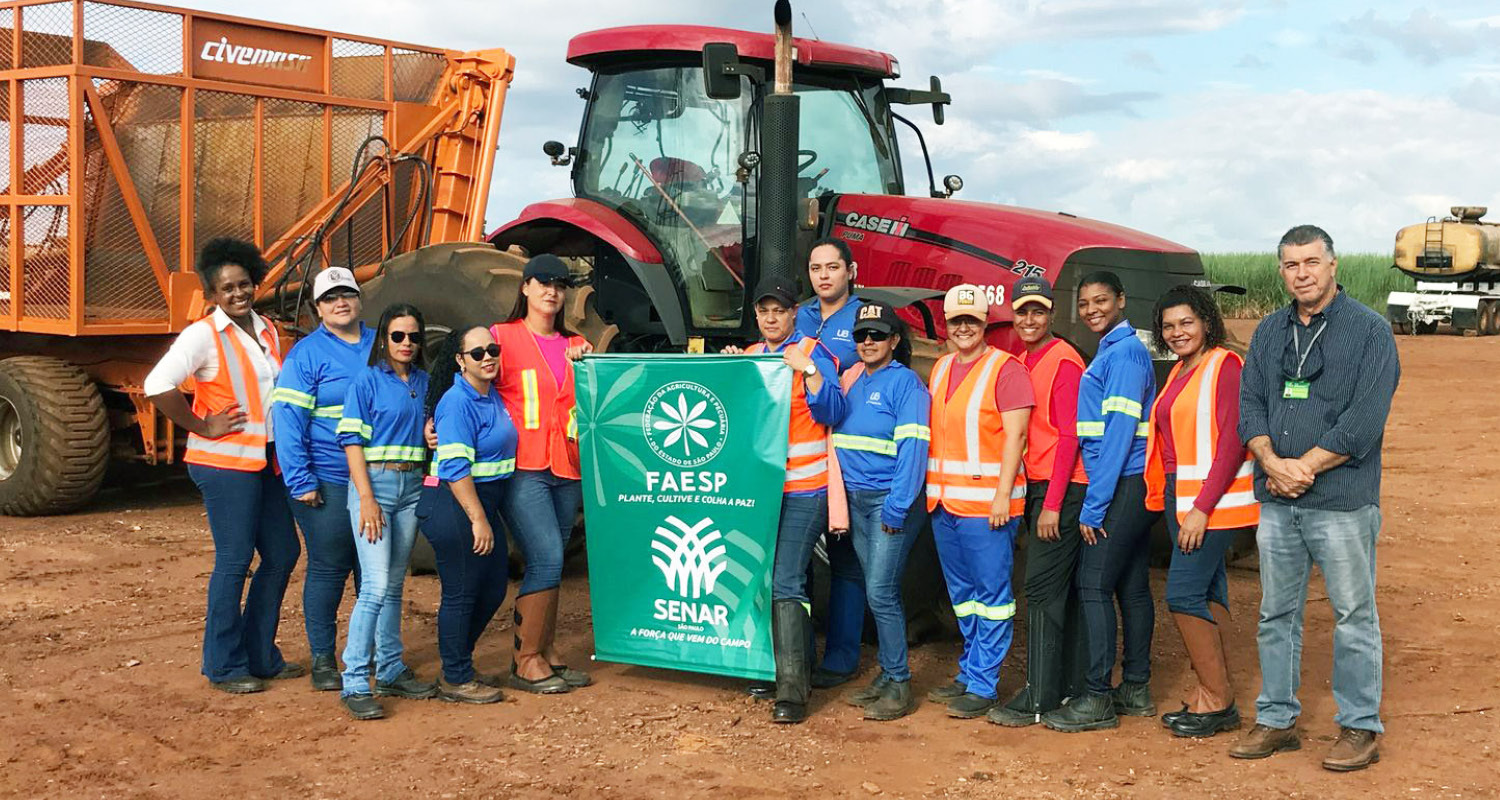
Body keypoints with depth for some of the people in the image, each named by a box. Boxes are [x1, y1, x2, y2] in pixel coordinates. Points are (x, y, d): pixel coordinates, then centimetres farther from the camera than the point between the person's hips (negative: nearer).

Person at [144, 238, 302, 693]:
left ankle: (260, 655, 25)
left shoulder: (268, 332, 12)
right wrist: (202, 427, -16)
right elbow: (157, 386, -22)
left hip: (267, 463, 8)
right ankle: (224, 667, 9)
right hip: (225, 464, -8)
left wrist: (286, 442, 12)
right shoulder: (203, 335, -11)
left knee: (282, 553, 12)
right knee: (234, 560, -3)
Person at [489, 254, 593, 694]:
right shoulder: (503, 336, 2)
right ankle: (526, 661, -3)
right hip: (522, 467, -5)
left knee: (550, 563, 9)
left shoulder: (575, 345, 16)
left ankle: (547, 653, 18)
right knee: (547, 558, -13)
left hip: (566, 469, 5)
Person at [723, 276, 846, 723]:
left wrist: (809, 371, -19)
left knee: (785, 583, -13)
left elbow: (833, 412, -9)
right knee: (766, 581, 11)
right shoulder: (749, 356, 15)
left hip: (804, 489, -7)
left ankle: (792, 690, -12)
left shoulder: (812, 354, -3)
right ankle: (786, 667, 25)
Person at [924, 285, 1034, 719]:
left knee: (991, 593, -2)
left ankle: (982, 685, 2)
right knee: (961, 592, 15)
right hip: (943, 500, 8)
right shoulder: (940, 369, 15)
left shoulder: (1005, 368, -7)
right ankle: (970, 671, 27)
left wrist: (1003, 494, -17)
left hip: (986, 501, -7)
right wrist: (932, 489, 13)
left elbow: (1014, 435, -12)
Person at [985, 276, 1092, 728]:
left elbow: (1070, 435, -16)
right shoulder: (1023, 363, 14)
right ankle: (1070, 685, 21)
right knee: (1064, 588, 13)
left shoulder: (1063, 361, -12)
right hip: (1037, 487, 9)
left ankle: (1039, 698, -6)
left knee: (1042, 587, -9)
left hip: (1063, 489, -9)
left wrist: (1053, 504, -19)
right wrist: (1033, 497, 12)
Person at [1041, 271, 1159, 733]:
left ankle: (1098, 699, -4)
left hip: (1121, 487, -10)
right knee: (1132, 588, 12)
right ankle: (1136, 690, 19)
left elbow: (1119, 431, -18)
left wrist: (1095, 504, -18)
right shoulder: (1116, 351, 18)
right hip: (1135, 487, 10)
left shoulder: (1123, 352, -13)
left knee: (1094, 587, -7)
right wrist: (1100, 498, 15)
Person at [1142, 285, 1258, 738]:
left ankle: (1217, 699, 0)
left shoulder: (1224, 365, -10)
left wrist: (1202, 508, -20)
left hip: (1214, 500, -8)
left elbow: (1232, 443, -17)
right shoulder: (1179, 374, 15)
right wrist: (1170, 500, 10)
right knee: (1208, 593, 11)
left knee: (1184, 593, -10)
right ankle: (1214, 698, 16)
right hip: (1181, 498, 8)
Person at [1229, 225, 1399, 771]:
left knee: (1353, 616, 2)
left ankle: (1360, 728, 12)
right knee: (1276, 614, 11)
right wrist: (1273, 464, -10)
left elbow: (1364, 421, -12)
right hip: (1276, 501, 5)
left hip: (1342, 501, -5)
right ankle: (1276, 721, 22)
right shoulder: (1269, 331, 13)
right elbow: (1249, 404, 7)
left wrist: (1304, 468, -14)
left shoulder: (1369, 331, -4)